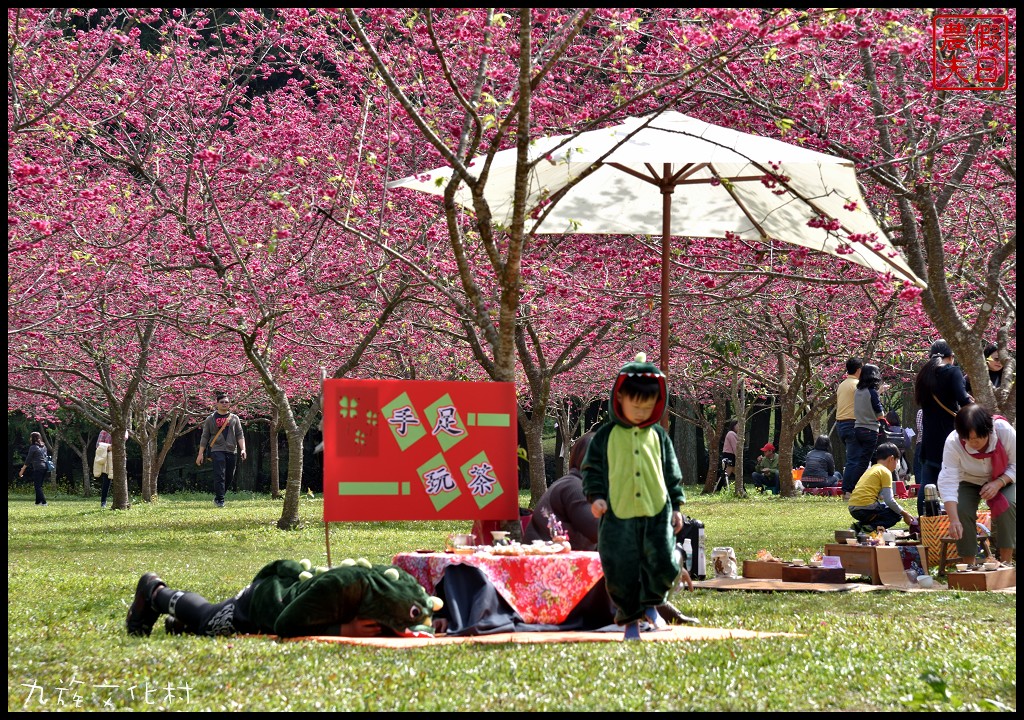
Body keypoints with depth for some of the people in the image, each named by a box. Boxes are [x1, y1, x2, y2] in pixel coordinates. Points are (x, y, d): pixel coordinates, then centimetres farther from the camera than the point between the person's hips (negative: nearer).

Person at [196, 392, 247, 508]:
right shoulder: (211, 419, 9)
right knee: (219, 475, -15)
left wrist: (243, 449, -4)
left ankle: (217, 497, 19)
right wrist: (200, 454, 6)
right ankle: (220, 500, -15)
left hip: (231, 451, 3)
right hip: (217, 450, -3)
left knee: (229, 476, 5)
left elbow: (240, 435, 10)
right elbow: (205, 437, 10)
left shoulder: (234, 418, 14)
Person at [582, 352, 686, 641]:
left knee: (664, 564, -5)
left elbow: (672, 473, 16)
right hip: (619, 515, -2)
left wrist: (676, 506, 13)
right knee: (621, 571, -1)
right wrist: (595, 496, -7)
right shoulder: (605, 436, 3)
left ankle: (650, 603, 22)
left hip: (657, 514, 2)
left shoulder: (658, 436, 10)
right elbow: (592, 469, 6)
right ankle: (630, 619, 15)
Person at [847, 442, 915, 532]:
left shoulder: (871, 470, 24)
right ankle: (871, 527, -15)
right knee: (896, 515, 7)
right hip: (866, 507, -8)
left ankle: (861, 525, 8)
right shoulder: (885, 472, -3)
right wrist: (904, 514, 4)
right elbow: (889, 500, -8)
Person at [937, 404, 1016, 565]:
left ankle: (1006, 562, -17)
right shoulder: (953, 443, -32)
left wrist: (999, 484, -35)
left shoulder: (1004, 430, -32)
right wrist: (954, 520, -47)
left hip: (1002, 479, 0)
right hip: (969, 482, 0)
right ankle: (969, 565, -11)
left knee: (1008, 505, -27)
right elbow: (948, 482, -36)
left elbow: (1015, 465, -17)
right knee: (962, 510, -25)